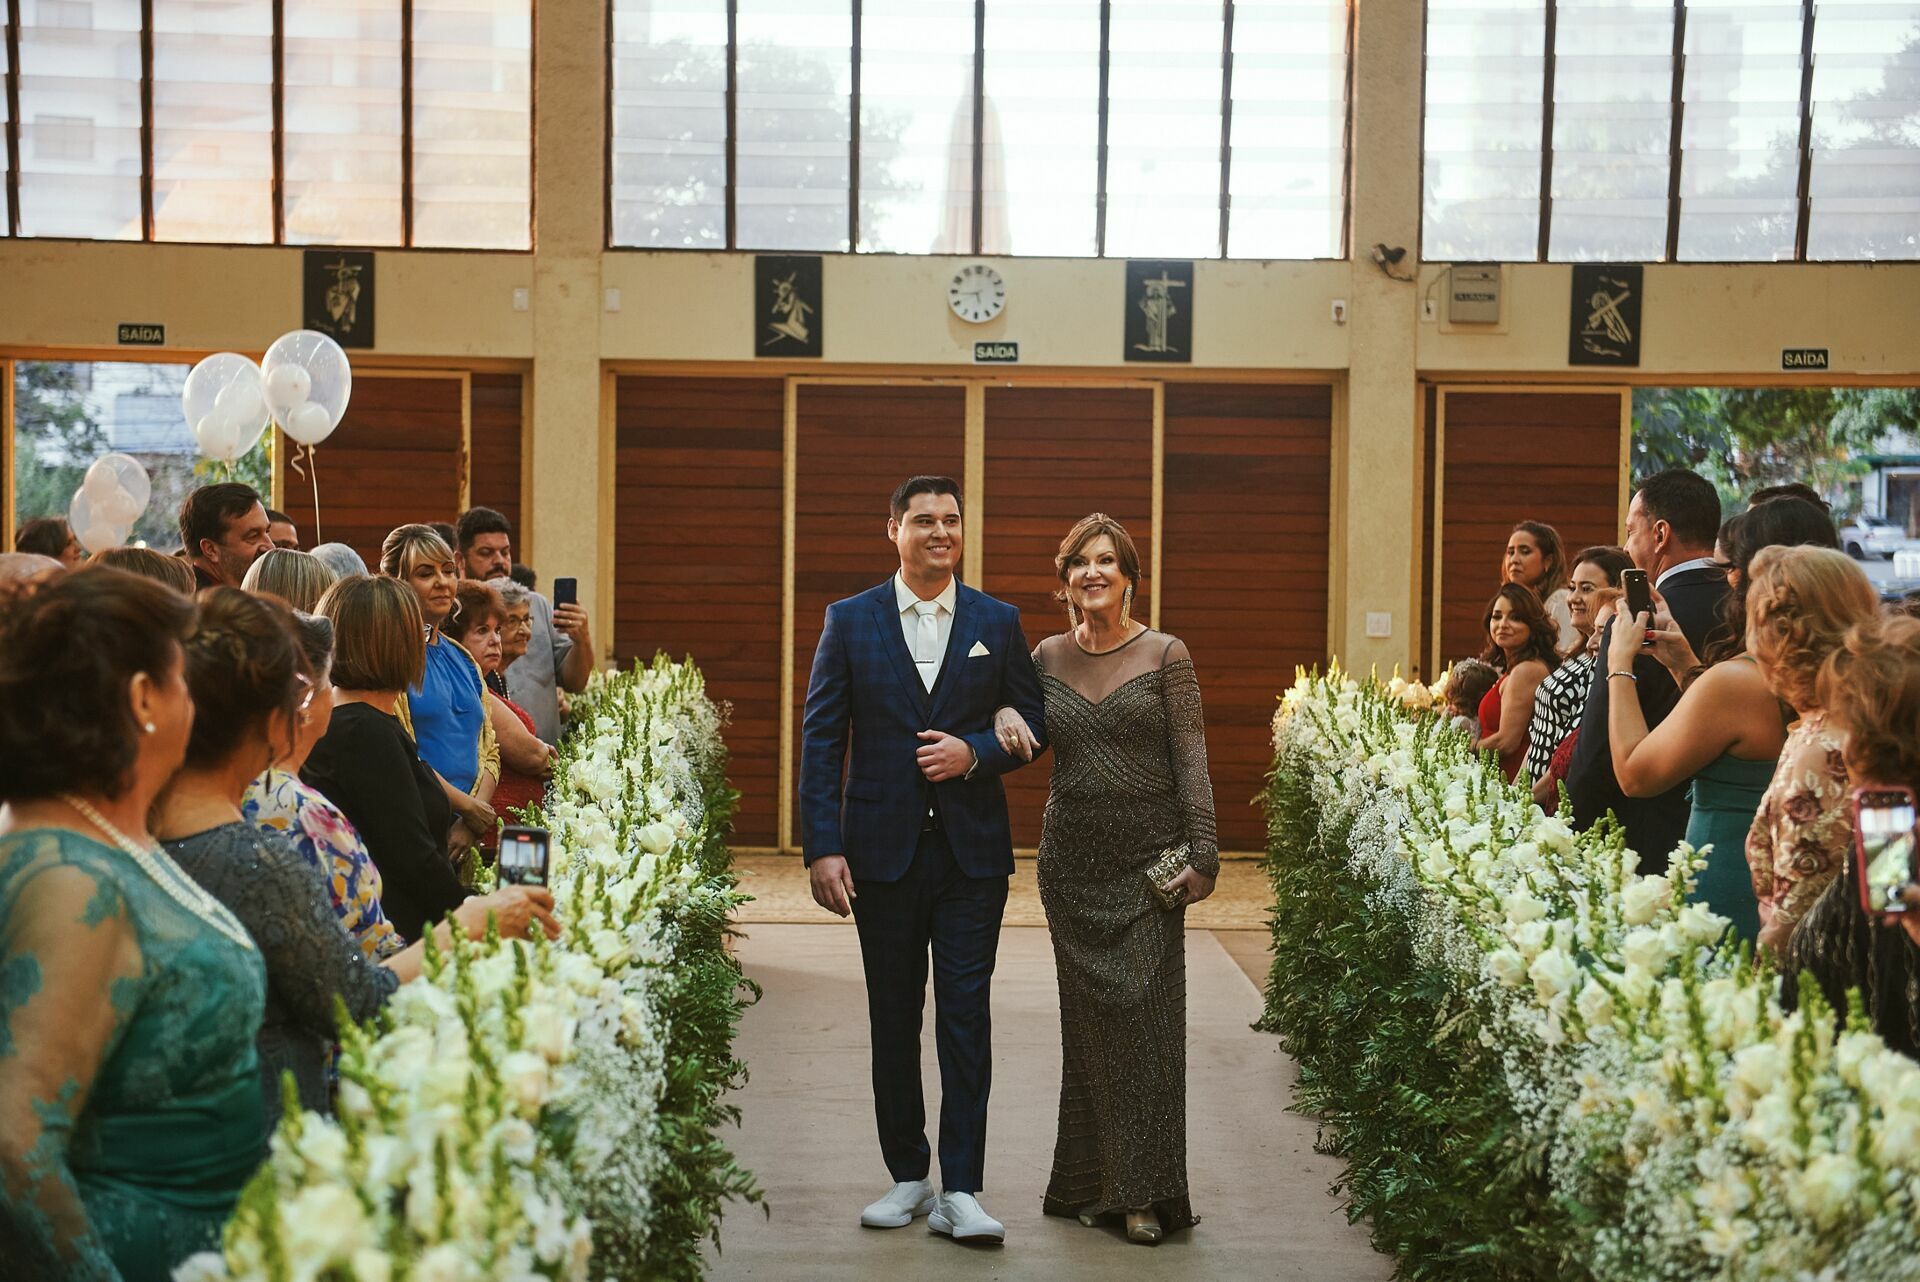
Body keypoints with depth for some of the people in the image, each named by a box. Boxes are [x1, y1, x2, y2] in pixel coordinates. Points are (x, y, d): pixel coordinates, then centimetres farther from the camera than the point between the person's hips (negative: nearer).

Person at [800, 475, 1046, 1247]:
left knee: (965, 1016, -2)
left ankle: (960, 1191, 2)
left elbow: (1033, 721, 7)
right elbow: (820, 739, 0)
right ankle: (907, 1176, 22)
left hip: (972, 850, 0)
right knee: (893, 1018, 9)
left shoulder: (998, 623, 5)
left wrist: (974, 752, -13)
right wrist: (821, 848, -8)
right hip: (883, 850, 0)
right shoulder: (850, 621, 2)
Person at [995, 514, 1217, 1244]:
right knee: (1086, 1017, 8)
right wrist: (1004, 716, -4)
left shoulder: (1165, 656, -2)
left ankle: (1144, 1192, 5)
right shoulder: (1048, 657, 7)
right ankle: (1090, 1182, 17)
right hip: (1072, 861, 3)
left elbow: (1190, 760, -4)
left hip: (1148, 861, -3)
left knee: (1146, 1013, -3)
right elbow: (1025, 744, 20)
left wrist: (1203, 852, -11)